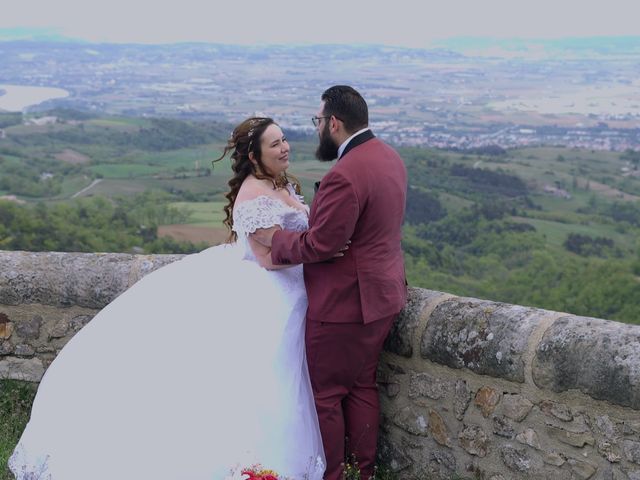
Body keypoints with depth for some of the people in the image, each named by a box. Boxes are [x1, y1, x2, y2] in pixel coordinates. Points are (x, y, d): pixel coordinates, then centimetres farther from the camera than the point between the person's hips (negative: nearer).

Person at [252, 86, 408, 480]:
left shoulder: (344, 175, -26)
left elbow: (318, 246, -23)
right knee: (362, 387, 19)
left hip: (344, 304, -10)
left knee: (325, 394, 6)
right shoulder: (389, 157, 6)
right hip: (381, 296, 10)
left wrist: (273, 238, -7)